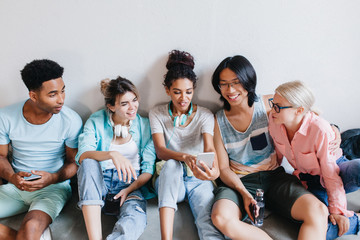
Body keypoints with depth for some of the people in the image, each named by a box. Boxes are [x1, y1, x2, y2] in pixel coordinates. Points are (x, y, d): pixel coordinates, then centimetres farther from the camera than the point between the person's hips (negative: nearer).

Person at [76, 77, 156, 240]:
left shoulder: (144, 125, 6)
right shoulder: (96, 121, 3)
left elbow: (149, 169, 3)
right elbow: (82, 156, -15)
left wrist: (130, 189, -15)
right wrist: (112, 154, -33)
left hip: (131, 183, 0)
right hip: (99, 180, 1)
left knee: (136, 219, -34)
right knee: (89, 163, -34)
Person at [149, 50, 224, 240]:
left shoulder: (205, 115, 2)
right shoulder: (157, 114, 3)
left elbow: (209, 148, -14)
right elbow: (160, 151, -12)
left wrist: (215, 168, -39)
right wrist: (185, 157, -34)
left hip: (198, 181, 1)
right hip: (169, 181, 0)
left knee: (209, 225, -28)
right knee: (171, 165, -37)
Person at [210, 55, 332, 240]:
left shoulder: (268, 105, 2)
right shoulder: (218, 121, 3)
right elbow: (223, 168, 2)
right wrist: (244, 193, -15)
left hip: (274, 177, 1)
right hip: (238, 182, 0)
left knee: (318, 211, -28)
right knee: (221, 218, -34)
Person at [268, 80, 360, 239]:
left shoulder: (320, 130, -29)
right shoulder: (274, 120, -15)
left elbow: (330, 173, -22)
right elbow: (278, 154, 4)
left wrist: (337, 210, -17)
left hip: (337, 171, -3)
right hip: (309, 180, 3)